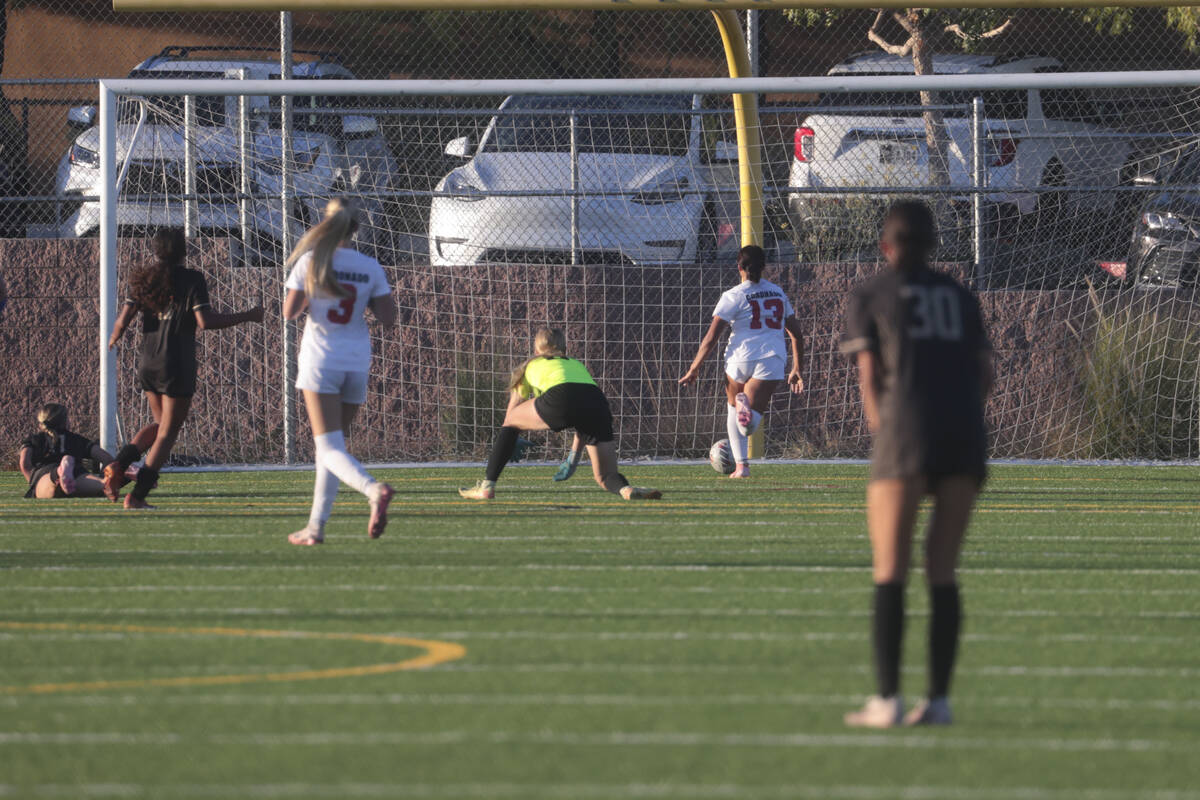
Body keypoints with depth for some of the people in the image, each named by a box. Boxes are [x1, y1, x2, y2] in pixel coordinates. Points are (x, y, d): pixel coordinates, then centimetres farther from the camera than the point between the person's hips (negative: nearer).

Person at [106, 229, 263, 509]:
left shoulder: (144, 278, 5)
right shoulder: (191, 279, -9)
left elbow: (123, 320, -1)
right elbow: (204, 321, -18)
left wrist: (113, 339, 21)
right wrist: (247, 317, -11)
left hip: (147, 365, 6)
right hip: (177, 367, -6)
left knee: (160, 424, 24)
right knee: (168, 432, 3)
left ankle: (118, 465, 4)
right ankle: (138, 495, -3)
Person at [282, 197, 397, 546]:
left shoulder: (311, 261, -5)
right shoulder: (370, 268, 1)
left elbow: (289, 311, -8)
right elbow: (388, 317, -1)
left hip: (321, 360, -4)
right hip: (357, 363, 4)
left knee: (330, 448, -9)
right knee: (330, 446, 15)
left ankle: (374, 490, -37)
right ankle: (316, 526, 14)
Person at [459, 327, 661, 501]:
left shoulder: (530, 367, 33)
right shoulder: (578, 365, 41)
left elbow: (510, 418, 43)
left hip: (561, 398, -3)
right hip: (598, 403, 3)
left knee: (511, 422, 23)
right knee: (606, 477, 13)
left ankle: (487, 487, 18)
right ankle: (627, 489, -22)